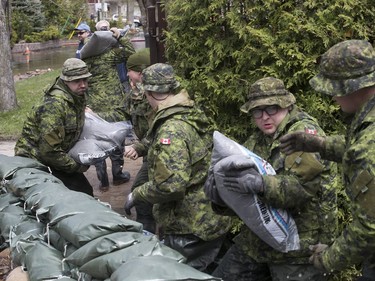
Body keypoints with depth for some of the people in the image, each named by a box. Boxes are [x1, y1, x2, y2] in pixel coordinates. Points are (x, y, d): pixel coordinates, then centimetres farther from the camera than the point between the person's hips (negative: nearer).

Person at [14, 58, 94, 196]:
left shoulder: (79, 97, -3)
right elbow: (49, 151, -30)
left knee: (85, 191, 5)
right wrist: (77, 167, -18)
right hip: (32, 158, -8)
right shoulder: (54, 105, -30)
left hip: (58, 155, 8)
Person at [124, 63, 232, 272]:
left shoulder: (171, 130, -25)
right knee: (205, 274, 23)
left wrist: (137, 195, -14)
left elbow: (171, 185, -30)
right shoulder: (195, 115, 5)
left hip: (190, 230, -9)